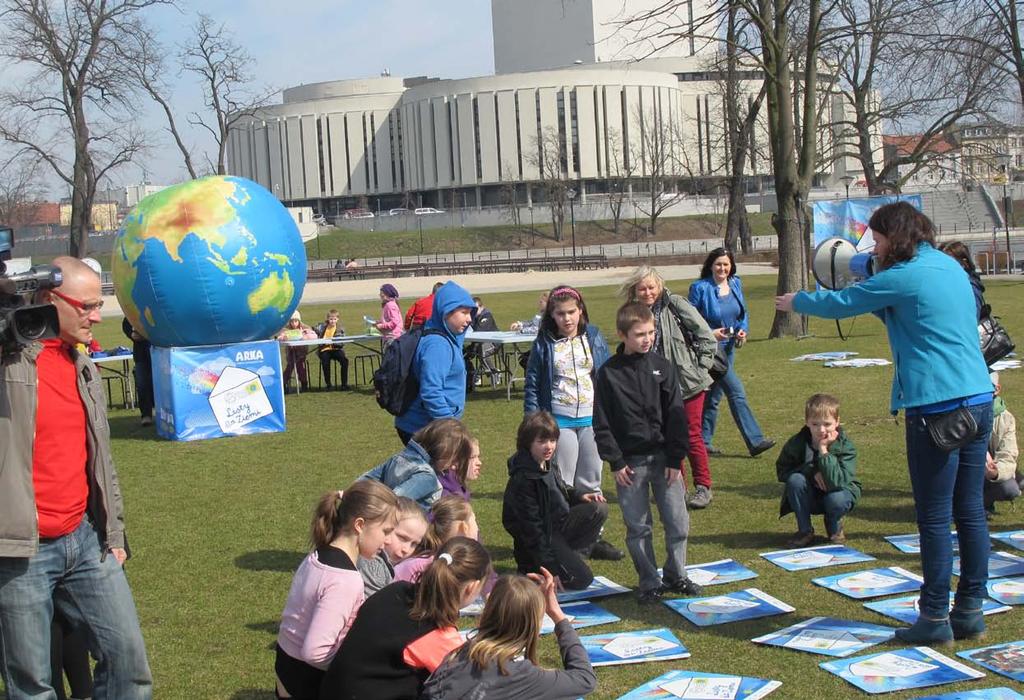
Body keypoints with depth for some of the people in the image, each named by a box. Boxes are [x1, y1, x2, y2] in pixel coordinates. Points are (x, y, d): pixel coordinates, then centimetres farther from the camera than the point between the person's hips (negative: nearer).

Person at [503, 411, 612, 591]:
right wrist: (550, 566, -23)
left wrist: (578, 497, 0)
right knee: (581, 579, -14)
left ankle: (568, 557, 1)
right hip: (543, 537, -8)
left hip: (558, 523, 8)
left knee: (600, 509, -7)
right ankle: (532, 569, 5)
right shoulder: (523, 479, -26)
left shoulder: (548, 463, 1)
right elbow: (530, 526, -24)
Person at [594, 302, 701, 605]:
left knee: (677, 521, 4)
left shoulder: (661, 367, 2)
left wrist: (675, 458, -3)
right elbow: (601, 423, -1)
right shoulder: (609, 373, -4)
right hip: (629, 461, -2)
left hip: (663, 457, 2)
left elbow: (676, 415, 2)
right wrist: (615, 462, -6)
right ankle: (650, 583, 17)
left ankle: (676, 576, 22)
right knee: (637, 527, 4)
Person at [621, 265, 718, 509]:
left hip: (688, 382, -4)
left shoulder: (675, 304, -10)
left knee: (692, 435, 0)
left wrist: (700, 366, -8)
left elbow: (705, 336, -8)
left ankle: (703, 486, 11)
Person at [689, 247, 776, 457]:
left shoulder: (735, 284, 6)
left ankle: (703, 442, 22)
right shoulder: (700, 288, -12)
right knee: (736, 392, -12)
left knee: (714, 396, 13)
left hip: (729, 347, 7)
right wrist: (710, 334, -20)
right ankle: (755, 441, -10)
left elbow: (743, 313, 17)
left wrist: (743, 330, -2)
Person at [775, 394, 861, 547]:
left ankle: (834, 527, 3)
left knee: (836, 499, -36)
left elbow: (836, 482, -34)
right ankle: (804, 530, -9)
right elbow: (781, 472, -12)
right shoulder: (797, 442, -15)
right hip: (809, 499, 2)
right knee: (795, 479, -29)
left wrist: (824, 450, -35)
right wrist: (811, 471, -25)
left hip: (838, 490, -2)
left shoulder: (845, 445, -22)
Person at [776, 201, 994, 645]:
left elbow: (839, 304, 3)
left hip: (936, 409, -8)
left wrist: (796, 301, 21)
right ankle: (970, 612, 18)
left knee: (934, 518, 0)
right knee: (970, 512, 11)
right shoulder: (952, 268, 15)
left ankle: (935, 618, 6)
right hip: (978, 403, 8)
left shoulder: (903, 277, -8)